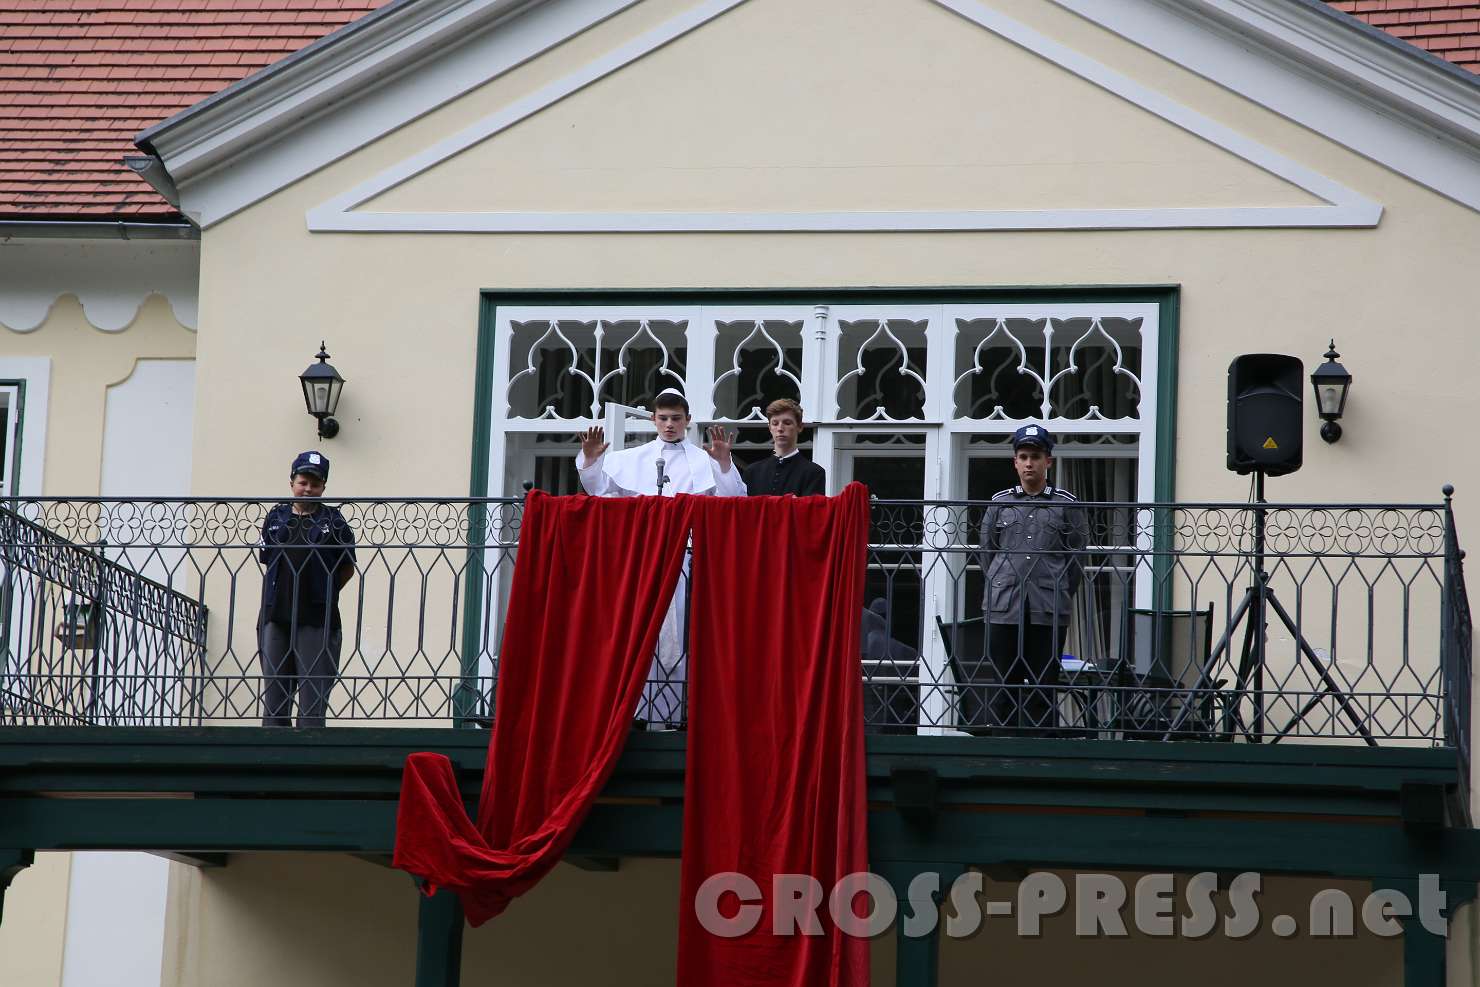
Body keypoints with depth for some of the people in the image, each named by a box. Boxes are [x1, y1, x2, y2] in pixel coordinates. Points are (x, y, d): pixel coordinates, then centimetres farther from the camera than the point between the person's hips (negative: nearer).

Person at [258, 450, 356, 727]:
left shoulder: (333, 521, 1)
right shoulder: (275, 518, 11)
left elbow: (347, 569, 6)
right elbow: (266, 563, 17)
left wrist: (323, 595, 6)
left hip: (317, 621, -4)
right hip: (276, 618, 4)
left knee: (313, 698, -5)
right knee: (273, 697, 5)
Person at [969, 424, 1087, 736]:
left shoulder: (1067, 506, 5)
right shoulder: (999, 503, 10)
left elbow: (1077, 557, 8)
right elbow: (986, 552, 15)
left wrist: (1060, 596, 5)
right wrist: (1001, 590, 11)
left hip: (1049, 614, -1)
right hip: (1003, 611, 1)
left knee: (1043, 689, 0)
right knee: (1003, 687, 1)